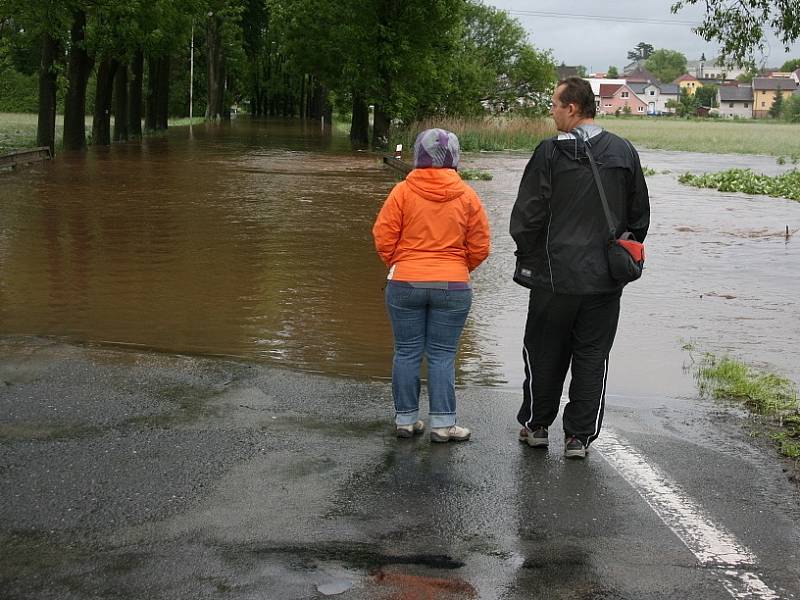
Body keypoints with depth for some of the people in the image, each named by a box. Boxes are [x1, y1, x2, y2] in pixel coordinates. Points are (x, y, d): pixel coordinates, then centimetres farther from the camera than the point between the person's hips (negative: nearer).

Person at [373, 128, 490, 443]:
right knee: (443, 355, 5)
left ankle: (406, 419, 15)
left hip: (405, 284, 0)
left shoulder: (402, 192, -4)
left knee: (406, 353, 9)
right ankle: (442, 423, 6)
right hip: (453, 286, 0)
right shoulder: (467, 196, 0)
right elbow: (480, 246, 3)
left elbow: (383, 238, -3)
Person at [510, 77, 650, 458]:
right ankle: (579, 436, 12)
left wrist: (527, 256, 8)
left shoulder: (550, 152, -11)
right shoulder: (624, 152, 3)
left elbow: (527, 214, -8)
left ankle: (535, 425, 25)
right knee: (592, 357, 9)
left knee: (543, 353, 13)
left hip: (555, 275, -3)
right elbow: (639, 216, 10)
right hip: (605, 280, 3)